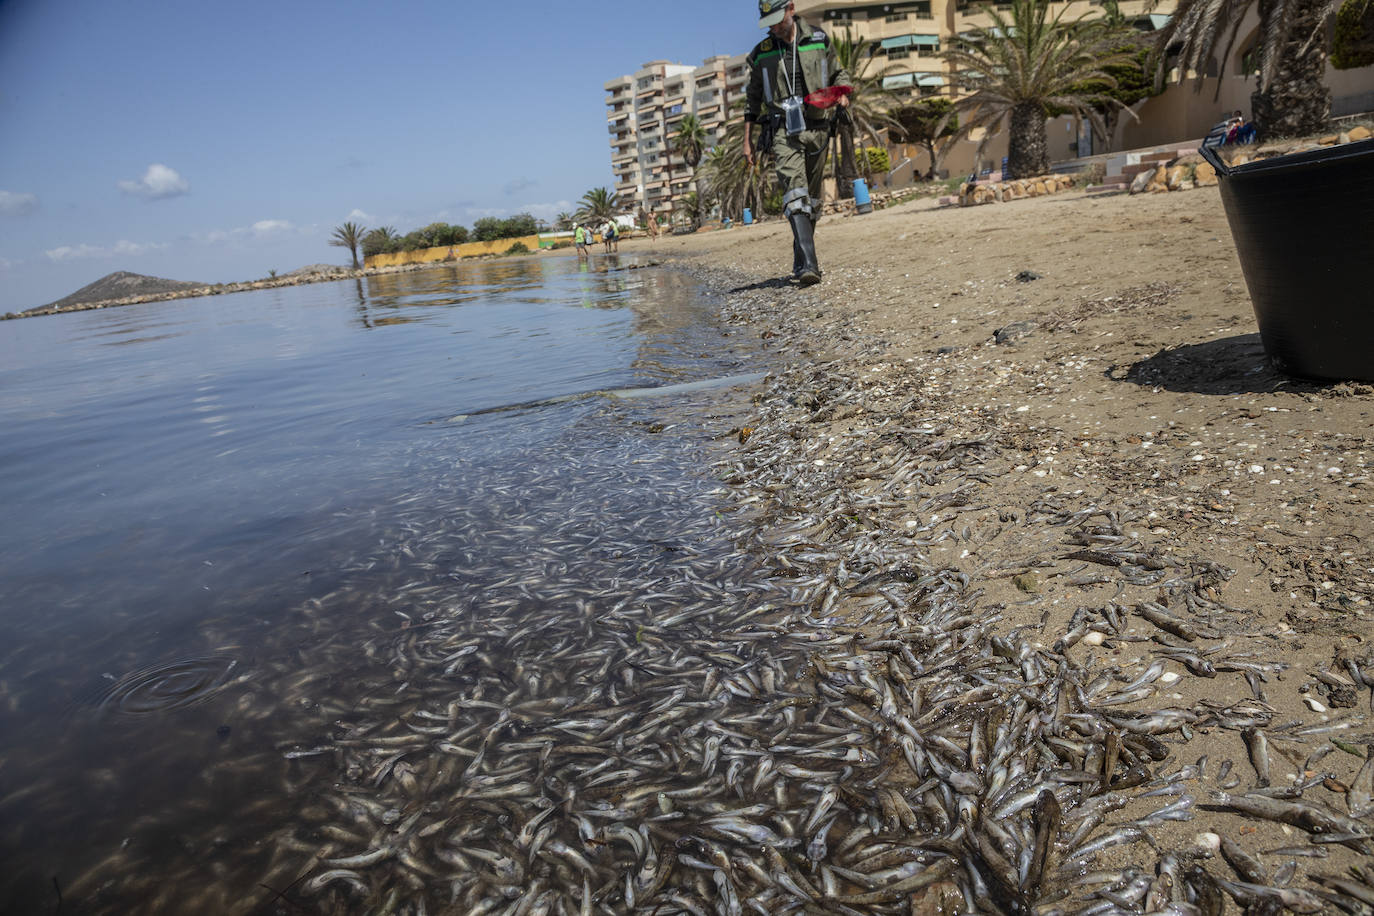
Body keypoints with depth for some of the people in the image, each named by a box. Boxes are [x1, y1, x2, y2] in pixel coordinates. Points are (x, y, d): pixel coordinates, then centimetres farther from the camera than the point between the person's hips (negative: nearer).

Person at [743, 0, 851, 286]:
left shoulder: (819, 40, 8)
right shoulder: (761, 54, 8)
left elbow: (838, 74, 20)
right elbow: (753, 99, 15)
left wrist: (842, 94, -2)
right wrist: (748, 140, 11)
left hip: (817, 128, 2)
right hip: (783, 131, -2)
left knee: (811, 197, 7)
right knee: (795, 192, -20)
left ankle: (800, 263, 21)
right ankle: (809, 264, -29)